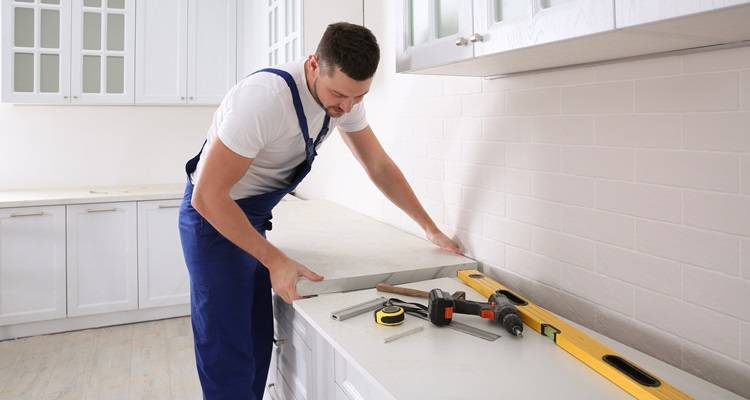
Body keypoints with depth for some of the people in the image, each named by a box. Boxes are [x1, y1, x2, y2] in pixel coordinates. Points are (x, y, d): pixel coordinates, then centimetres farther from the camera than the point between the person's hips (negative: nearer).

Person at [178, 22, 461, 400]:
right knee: (230, 360, -6)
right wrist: (275, 260, -27)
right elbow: (207, 196, -28)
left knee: (259, 344, 12)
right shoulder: (265, 97, -32)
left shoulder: (344, 95, -8)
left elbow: (380, 166, 3)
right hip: (212, 216, -7)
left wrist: (431, 229, 2)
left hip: (253, 216, 7)